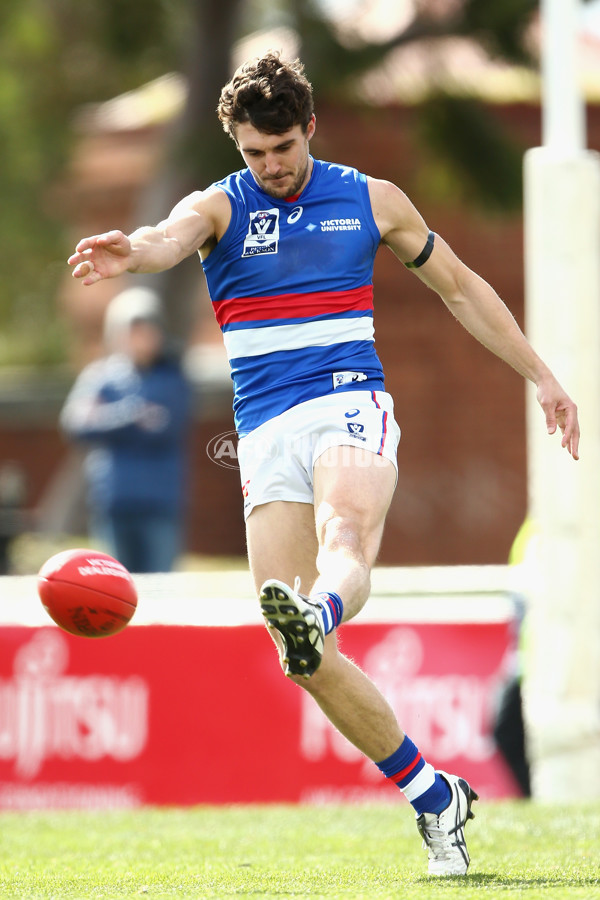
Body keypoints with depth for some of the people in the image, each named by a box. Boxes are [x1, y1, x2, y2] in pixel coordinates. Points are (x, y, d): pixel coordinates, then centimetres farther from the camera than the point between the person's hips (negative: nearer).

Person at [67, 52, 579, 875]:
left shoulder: (372, 201, 10)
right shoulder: (221, 207, 5)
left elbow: (460, 287, 23)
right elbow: (172, 236, -21)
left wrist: (541, 376, 22)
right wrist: (132, 252, -46)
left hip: (350, 406, -1)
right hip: (265, 431, 1)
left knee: (345, 545, -36)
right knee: (304, 661, -8)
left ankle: (317, 618, -68)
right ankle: (436, 799, 2)